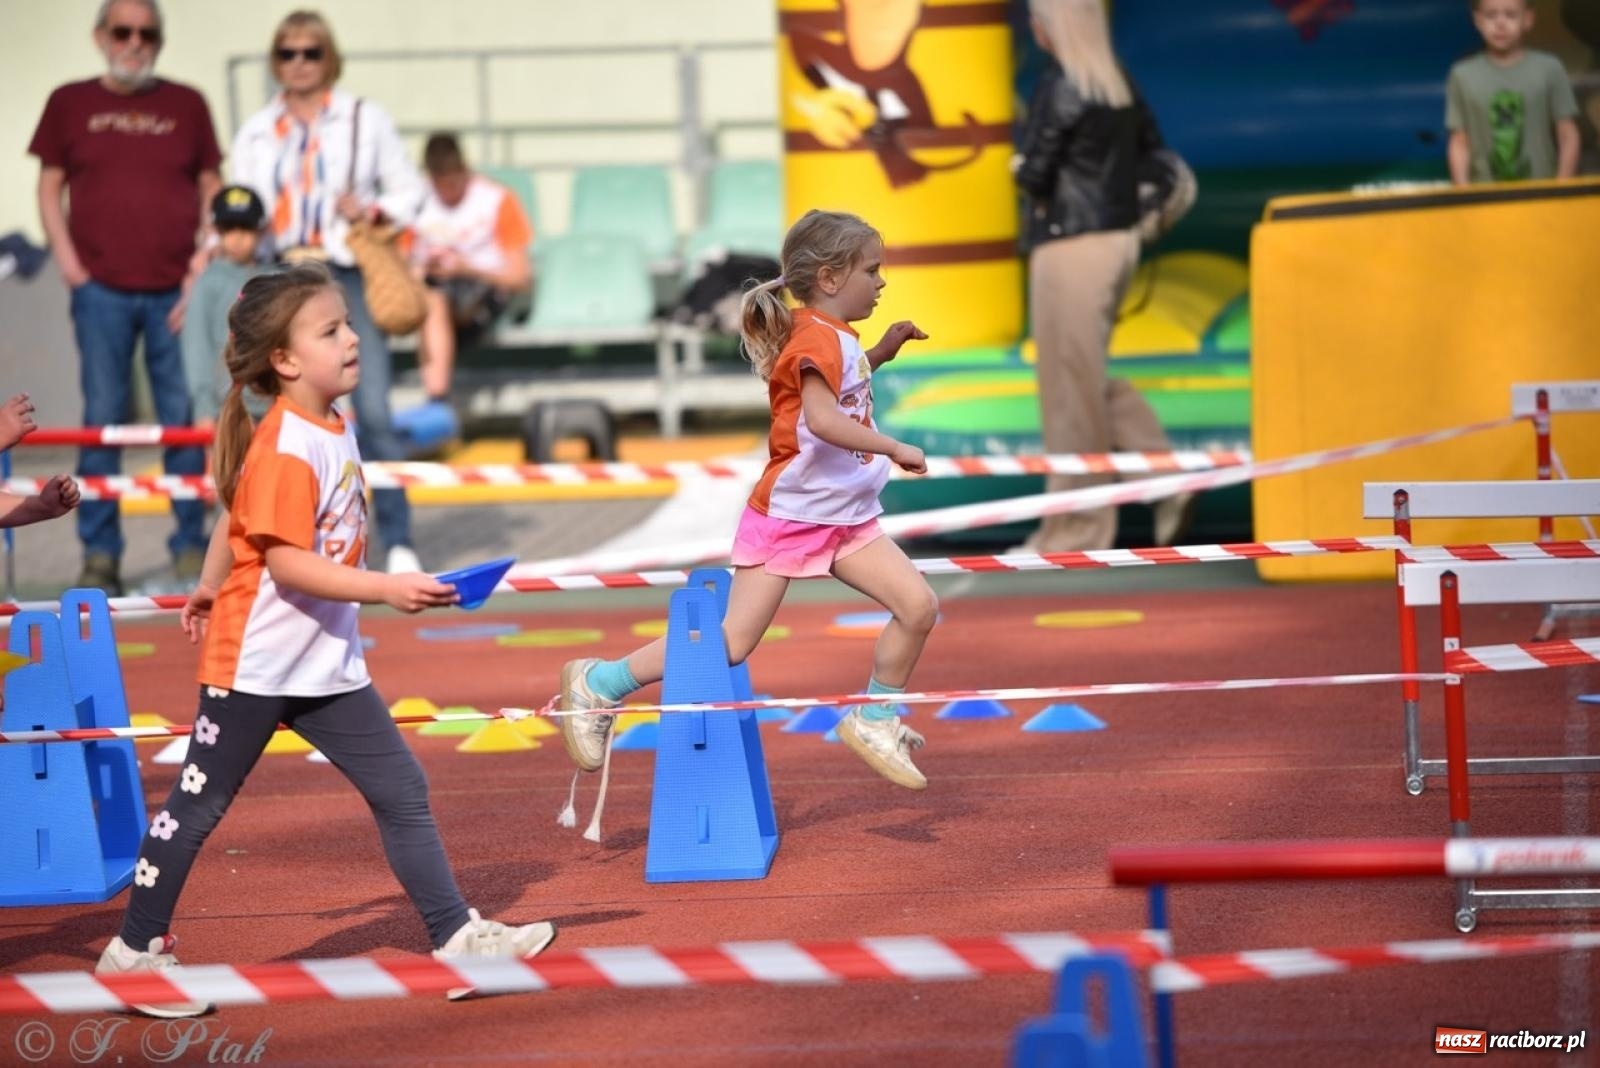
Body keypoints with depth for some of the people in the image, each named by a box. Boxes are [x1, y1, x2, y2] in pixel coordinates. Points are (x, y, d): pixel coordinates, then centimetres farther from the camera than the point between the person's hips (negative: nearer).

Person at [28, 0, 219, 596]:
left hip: (175, 293, 0)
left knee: (185, 421, 2)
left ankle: (191, 548, 10)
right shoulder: (71, 104, 7)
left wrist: (205, 266, 0)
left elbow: (211, 189, 10)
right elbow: (50, 185, 10)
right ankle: (99, 555, 6)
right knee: (102, 421, 1)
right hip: (102, 291, 0)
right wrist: (66, 259, -2)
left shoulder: (187, 106, 8)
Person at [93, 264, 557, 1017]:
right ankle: (134, 951, 16)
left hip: (326, 664, 8)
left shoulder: (335, 426, 5)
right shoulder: (285, 448, -22)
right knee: (200, 803, 5)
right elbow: (286, 562, -26)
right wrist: (387, 589, -32)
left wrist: (211, 587, 28)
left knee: (402, 791, 5)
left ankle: (456, 937, 9)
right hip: (256, 661, -8)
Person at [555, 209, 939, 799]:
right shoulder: (817, 338, -17)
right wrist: (895, 449, -29)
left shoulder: (838, 335, 11)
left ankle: (875, 721, 11)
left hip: (845, 518, 9)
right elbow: (823, 418, -34)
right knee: (729, 643, -8)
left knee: (919, 606, -5)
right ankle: (599, 683, 5)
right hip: (787, 514, -9)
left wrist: (882, 350, 18)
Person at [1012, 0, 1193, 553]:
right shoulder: (1121, 86, 10)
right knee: (1090, 380, 19)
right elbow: (1157, 161, 13)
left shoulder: (1060, 84, -15)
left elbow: (1031, 171, -16)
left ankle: (1077, 529, 6)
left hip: (1071, 247, -8)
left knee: (1071, 388, 0)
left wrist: (1023, 166, 5)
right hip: (1118, 241, 8)